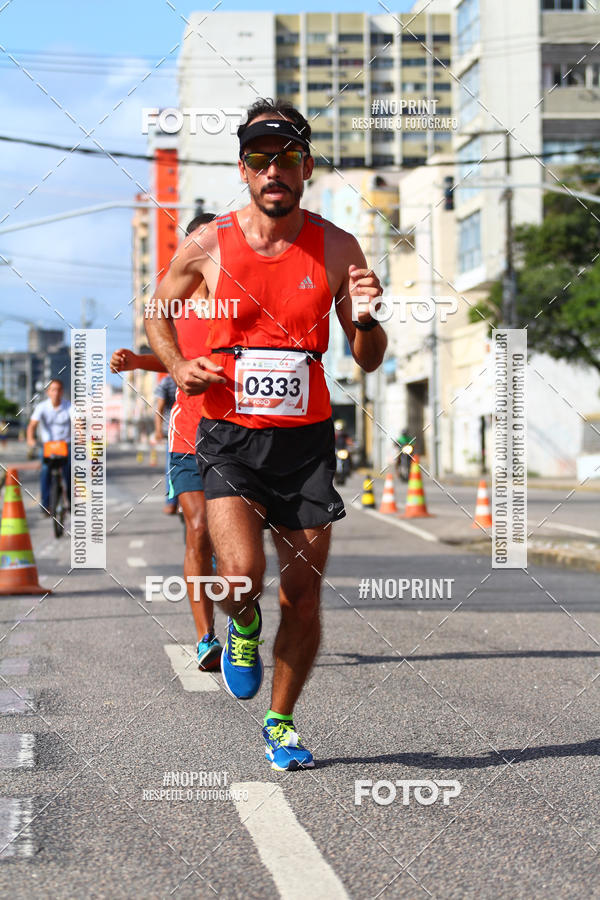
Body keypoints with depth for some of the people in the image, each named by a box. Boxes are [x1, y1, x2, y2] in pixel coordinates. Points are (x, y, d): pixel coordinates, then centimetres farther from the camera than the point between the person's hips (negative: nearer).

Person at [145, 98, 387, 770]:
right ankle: (242, 630, 16)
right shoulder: (208, 246, -3)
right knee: (240, 577, -22)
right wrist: (178, 366, -3)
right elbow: (157, 315, 15)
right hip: (229, 435, -1)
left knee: (302, 596, 4)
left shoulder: (336, 248, 0)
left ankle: (281, 722, 27)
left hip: (306, 438, 2)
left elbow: (368, 362, 5)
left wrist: (364, 319, -17)